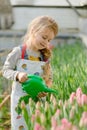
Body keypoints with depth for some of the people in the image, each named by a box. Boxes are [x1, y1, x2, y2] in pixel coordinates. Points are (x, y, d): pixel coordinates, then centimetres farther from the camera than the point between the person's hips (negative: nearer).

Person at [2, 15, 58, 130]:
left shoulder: (46, 57, 2)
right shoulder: (18, 52, -10)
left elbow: (49, 78, 7)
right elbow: (6, 70, -4)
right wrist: (17, 75, -23)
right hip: (20, 98, -3)